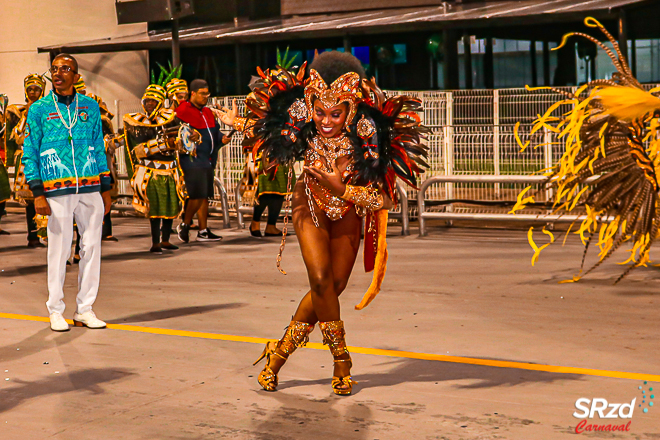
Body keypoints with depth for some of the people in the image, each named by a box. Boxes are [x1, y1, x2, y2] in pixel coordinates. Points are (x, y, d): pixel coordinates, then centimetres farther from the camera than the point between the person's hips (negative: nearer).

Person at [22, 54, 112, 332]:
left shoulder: (90, 107, 11)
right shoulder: (39, 110, 4)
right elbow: (29, 153, 3)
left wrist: (106, 189, 11)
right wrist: (38, 193, -6)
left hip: (91, 189, 3)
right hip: (57, 191, -3)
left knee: (92, 248, 3)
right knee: (59, 250, 0)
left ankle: (85, 309, 13)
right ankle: (55, 311, 12)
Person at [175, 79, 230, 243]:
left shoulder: (208, 112, 18)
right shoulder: (183, 111, -9)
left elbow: (215, 131, 22)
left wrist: (222, 138, 2)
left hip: (208, 160, 9)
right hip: (193, 160, -9)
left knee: (205, 196, 10)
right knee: (197, 195, -13)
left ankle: (203, 231, 15)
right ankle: (185, 225, 4)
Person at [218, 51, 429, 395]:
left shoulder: (365, 142, -27)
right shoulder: (302, 132, -20)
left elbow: (379, 199, -26)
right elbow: (269, 130, 6)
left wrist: (340, 187, -36)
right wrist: (240, 124, 6)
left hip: (347, 212, 1)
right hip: (310, 205, -1)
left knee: (334, 288, 2)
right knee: (321, 279, -20)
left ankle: (282, 350, 20)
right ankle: (341, 359, -2)